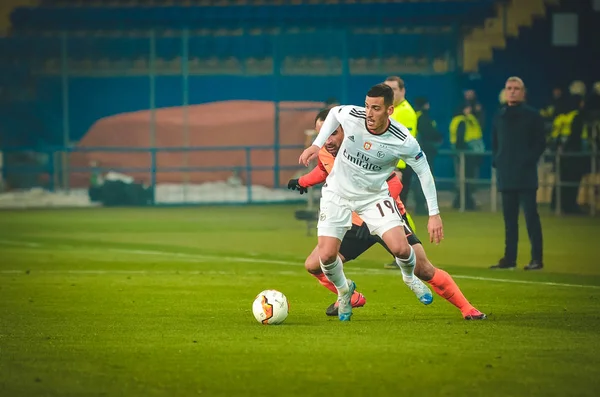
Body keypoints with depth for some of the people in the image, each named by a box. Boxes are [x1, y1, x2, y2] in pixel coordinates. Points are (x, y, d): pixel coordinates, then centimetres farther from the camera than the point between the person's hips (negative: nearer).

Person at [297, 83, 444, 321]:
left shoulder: (403, 142, -25)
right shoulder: (351, 116, -22)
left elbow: (423, 171, -8)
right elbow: (334, 112, 4)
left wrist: (434, 214, -7)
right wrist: (316, 145, -2)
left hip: (374, 196, -1)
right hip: (337, 194, 1)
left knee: (400, 248, -18)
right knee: (326, 255, -10)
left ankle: (410, 278, 22)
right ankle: (343, 290, 26)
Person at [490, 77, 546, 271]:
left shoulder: (532, 115, 0)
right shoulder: (500, 116, 14)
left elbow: (540, 143, -2)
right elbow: (495, 143, 20)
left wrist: (528, 160, -12)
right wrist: (496, 161, 6)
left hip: (526, 174, -5)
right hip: (506, 175, 5)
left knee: (530, 215, -7)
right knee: (509, 217, 8)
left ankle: (537, 258, -5)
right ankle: (509, 258, 12)